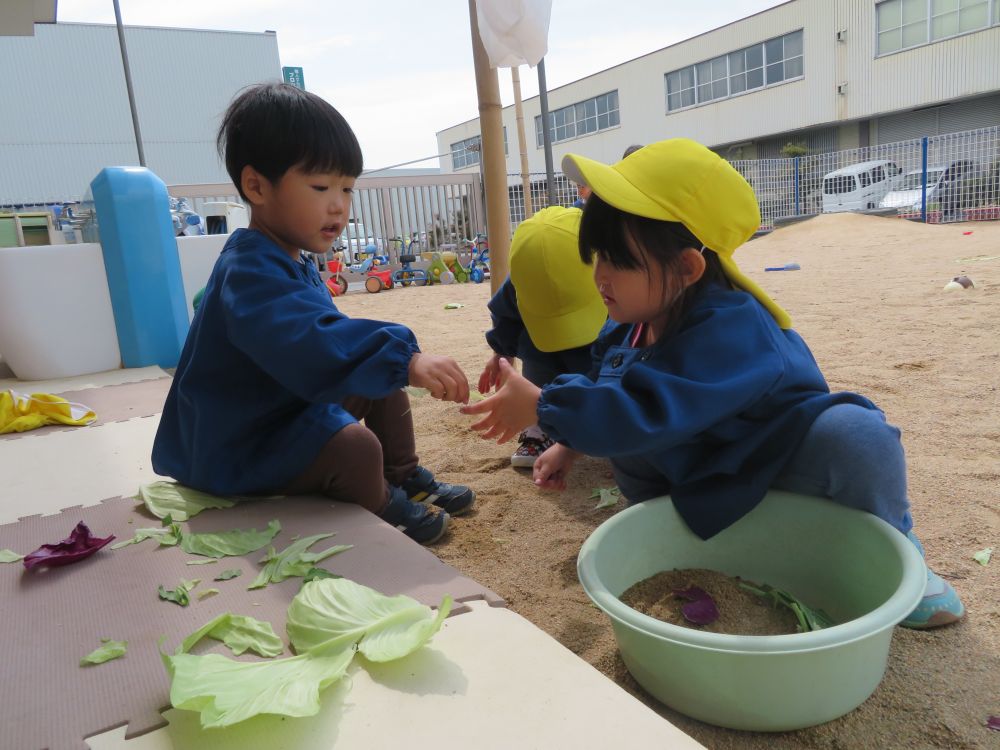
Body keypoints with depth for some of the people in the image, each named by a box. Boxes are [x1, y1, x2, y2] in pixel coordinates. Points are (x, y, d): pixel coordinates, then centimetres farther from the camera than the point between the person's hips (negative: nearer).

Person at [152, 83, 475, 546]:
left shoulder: (293, 263, 6)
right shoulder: (250, 272, -27)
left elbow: (323, 331, 21)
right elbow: (307, 341, -46)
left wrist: (399, 361, 15)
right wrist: (404, 359, -53)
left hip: (285, 410, 10)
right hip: (238, 448, -10)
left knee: (385, 390, 12)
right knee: (355, 446, -31)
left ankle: (404, 477, 21)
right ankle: (379, 509, -1)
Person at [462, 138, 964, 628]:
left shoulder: (730, 330, -37)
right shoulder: (635, 321, -10)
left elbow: (646, 412, -47)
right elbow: (610, 388, 5)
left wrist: (541, 406, -42)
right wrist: (570, 442, -7)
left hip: (781, 467, -6)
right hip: (702, 470, 6)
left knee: (856, 434, -35)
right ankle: (662, 523, 9)